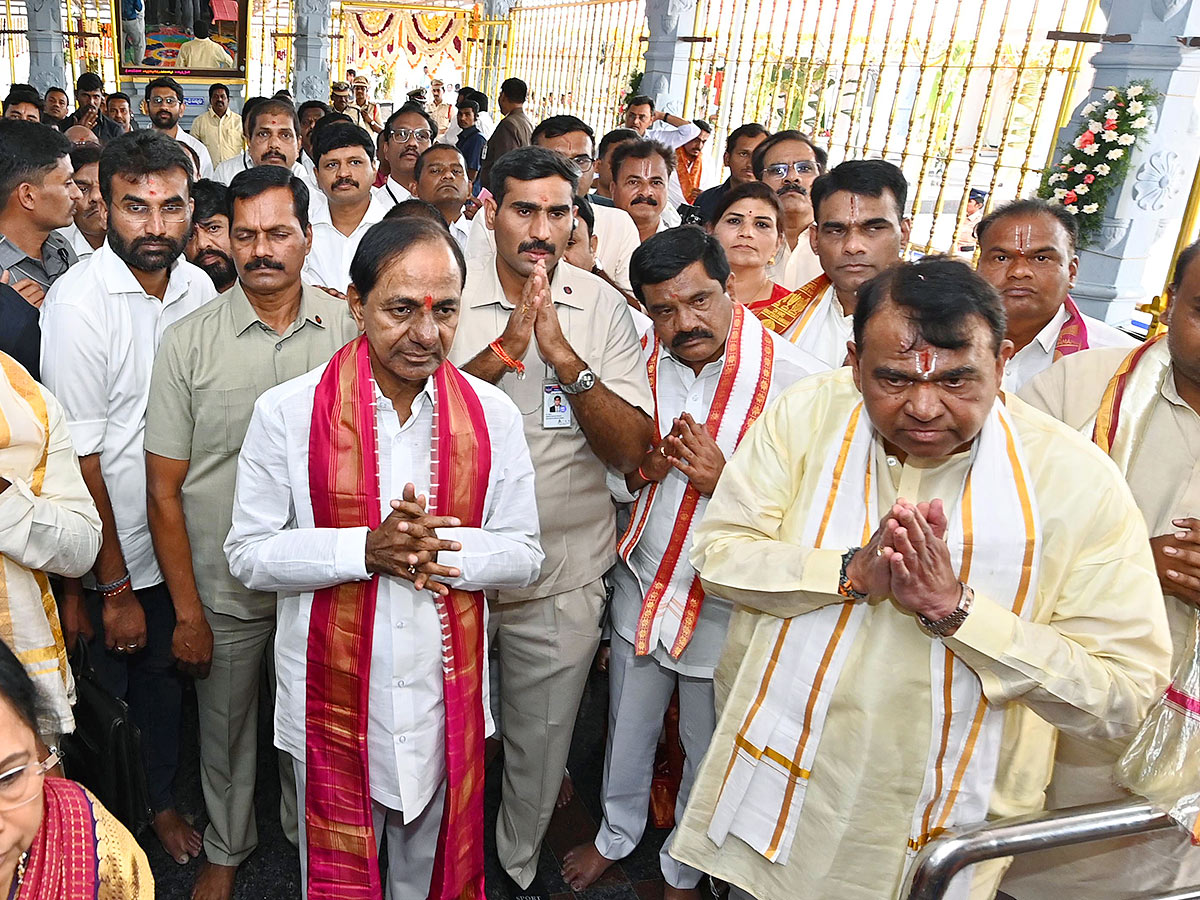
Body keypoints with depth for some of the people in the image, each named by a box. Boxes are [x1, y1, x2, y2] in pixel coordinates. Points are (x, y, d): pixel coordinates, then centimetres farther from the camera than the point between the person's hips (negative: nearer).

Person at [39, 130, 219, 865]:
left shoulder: (199, 287, -3)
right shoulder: (79, 301, -20)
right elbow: (80, 457, -19)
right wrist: (114, 586, -15)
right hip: (107, 554, -5)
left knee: (165, 676, 22)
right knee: (103, 695, 14)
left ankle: (162, 799, 45)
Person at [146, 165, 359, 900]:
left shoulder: (349, 329, -6)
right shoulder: (188, 342, -9)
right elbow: (165, 490, -5)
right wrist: (187, 611, -5)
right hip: (224, 588, 0)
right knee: (226, 728, 19)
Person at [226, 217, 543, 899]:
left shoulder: (491, 414, -6)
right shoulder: (288, 412, -11)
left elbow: (524, 556, -2)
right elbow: (249, 556, -8)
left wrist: (444, 551, -21)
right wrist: (366, 548, -23)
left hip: (445, 696, 2)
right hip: (332, 695, -1)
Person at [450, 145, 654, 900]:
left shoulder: (603, 307, -5)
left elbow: (632, 450, -12)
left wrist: (567, 360, -25)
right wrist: (504, 350, -26)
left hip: (564, 574, 1)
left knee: (541, 742, 18)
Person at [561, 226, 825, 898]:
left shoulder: (802, 380, -21)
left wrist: (725, 480, -29)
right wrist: (642, 469, -15)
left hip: (725, 607, -3)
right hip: (642, 584, 4)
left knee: (708, 752, 19)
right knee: (627, 730, 24)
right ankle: (617, 835, 53)